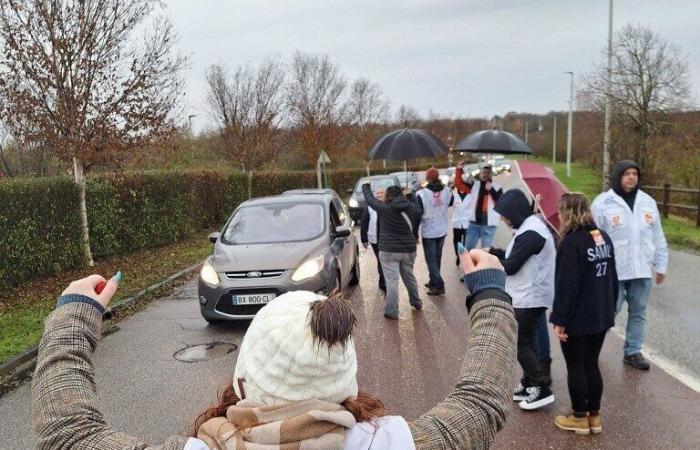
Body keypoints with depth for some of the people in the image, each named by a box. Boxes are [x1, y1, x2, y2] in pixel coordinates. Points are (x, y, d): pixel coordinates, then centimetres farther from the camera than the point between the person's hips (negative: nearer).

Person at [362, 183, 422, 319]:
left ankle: (392, 311, 0)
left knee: (391, 280, -3)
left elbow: (370, 199, 2)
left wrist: (365, 186, 22)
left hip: (389, 251, -5)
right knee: (409, 277, 22)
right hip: (409, 250, 5)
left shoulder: (384, 208, -11)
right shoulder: (411, 207, 2)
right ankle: (416, 302, 38)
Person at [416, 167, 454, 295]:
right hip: (442, 230, 5)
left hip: (428, 232, -5)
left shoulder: (422, 194, -19)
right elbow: (451, 202, 18)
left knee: (431, 259, 1)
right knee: (437, 258, 17)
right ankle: (434, 281, 27)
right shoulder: (446, 191, -4)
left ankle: (439, 285, -4)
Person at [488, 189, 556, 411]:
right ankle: (529, 384, 26)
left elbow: (510, 266, -21)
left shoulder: (530, 233, -22)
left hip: (529, 298, -10)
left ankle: (542, 389, 5)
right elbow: (515, 256, 14)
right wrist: (494, 252, 4)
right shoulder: (531, 225, 10)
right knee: (526, 341, 16)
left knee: (520, 343, -2)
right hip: (530, 296, 10)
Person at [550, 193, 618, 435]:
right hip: (601, 315, 8)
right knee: (591, 364, 17)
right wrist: (610, 307, 21)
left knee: (576, 366, 7)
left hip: (577, 318, -8)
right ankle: (594, 416, 27)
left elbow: (566, 285, -22)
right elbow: (612, 277, 13)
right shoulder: (603, 237, 6)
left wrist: (559, 319, -16)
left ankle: (580, 418, 18)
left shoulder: (571, 242, -20)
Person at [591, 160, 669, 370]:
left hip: (642, 270, 5)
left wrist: (661, 265, 13)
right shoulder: (603, 202, -8)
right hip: (613, 271, -5)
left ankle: (632, 352, 25)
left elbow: (658, 237, 14)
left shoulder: (648, 202, 9)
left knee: (638, 313, 12)